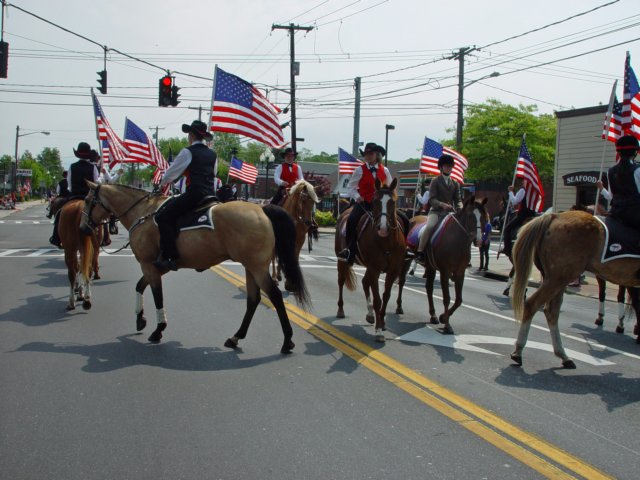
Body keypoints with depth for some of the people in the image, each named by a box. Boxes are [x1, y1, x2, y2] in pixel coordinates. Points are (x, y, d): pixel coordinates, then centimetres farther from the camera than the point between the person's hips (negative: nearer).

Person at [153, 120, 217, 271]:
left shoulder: (188, 152, -4)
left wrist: (163, 183, 20)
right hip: (209, 195, 8)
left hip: (193, 194, -8)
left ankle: (170, 257, -14)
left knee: (163, 217, -5)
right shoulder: (212, 154, 16)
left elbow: (172, 172, 2)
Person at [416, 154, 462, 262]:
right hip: (436, 211, -5)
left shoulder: (455, 183, 16)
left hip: (450, 212, 5)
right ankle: (420, 251, -25)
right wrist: (442, 204, -25)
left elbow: (458, 199, 11)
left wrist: (460, 208, -11)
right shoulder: (435, 181, 3)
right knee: (429, 227, -31)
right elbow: (432, 199, -7)